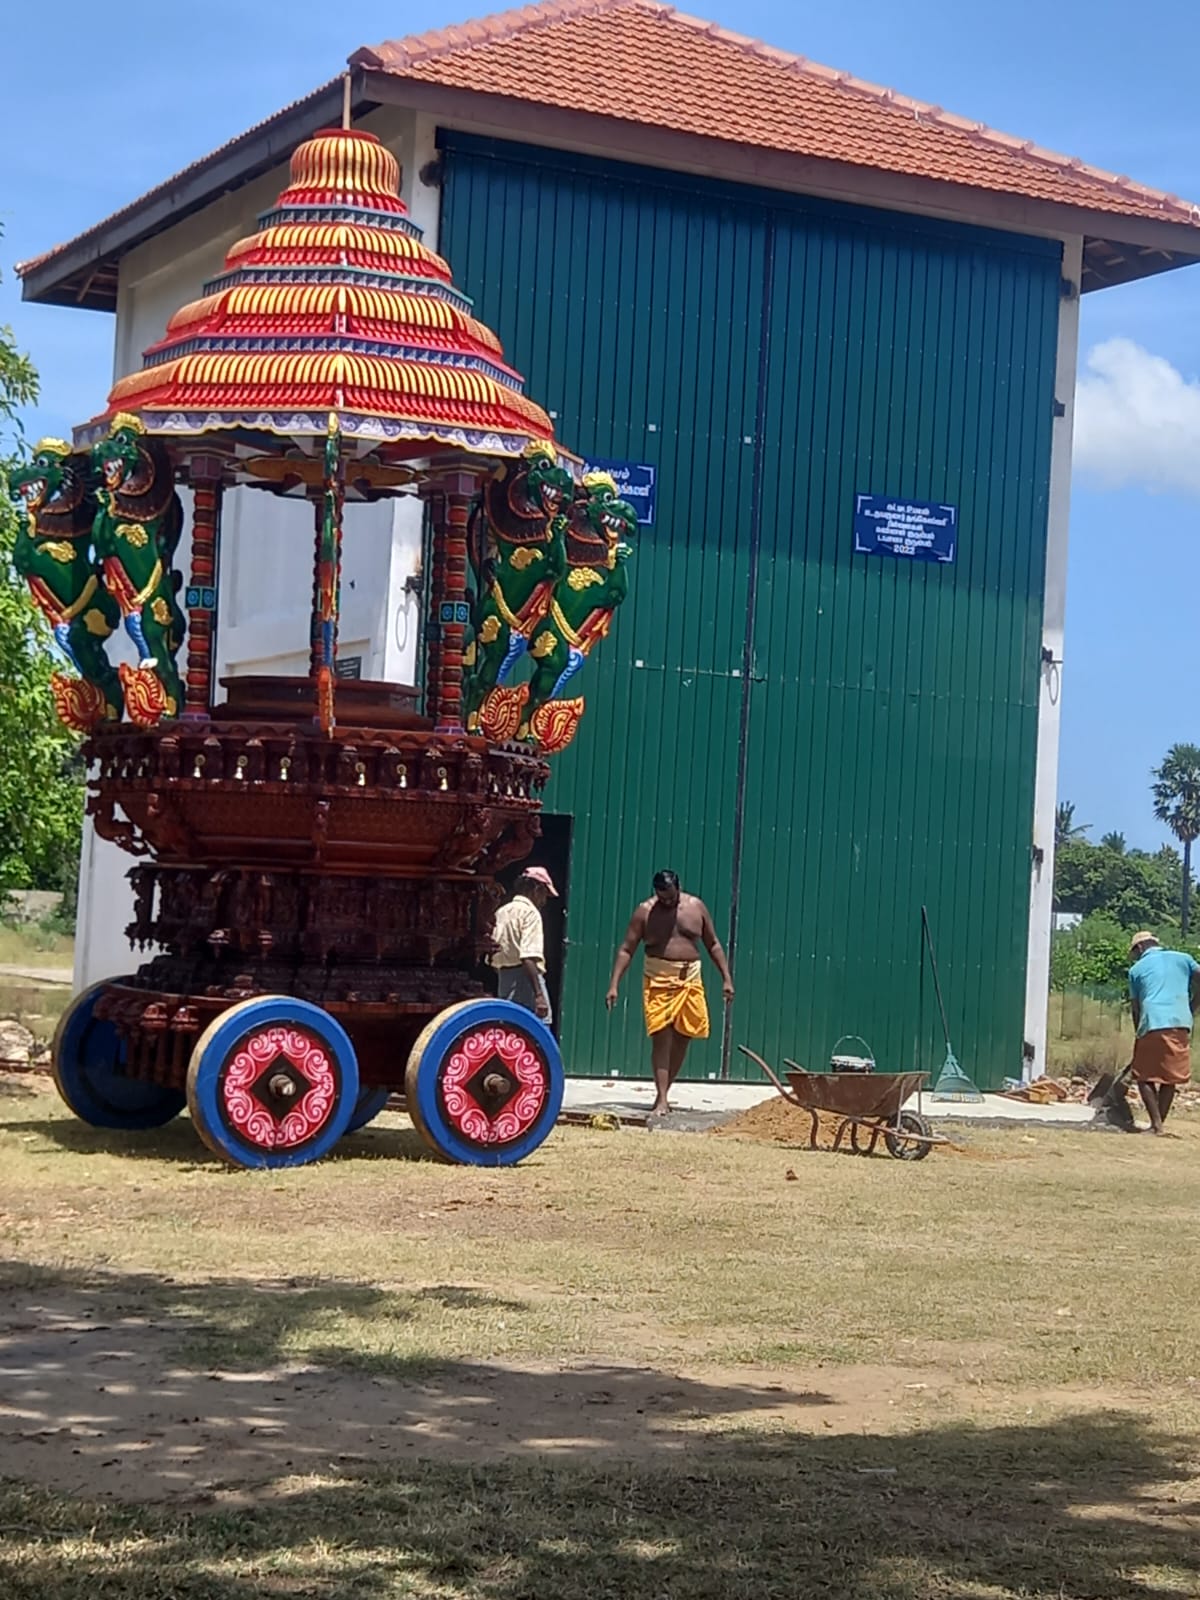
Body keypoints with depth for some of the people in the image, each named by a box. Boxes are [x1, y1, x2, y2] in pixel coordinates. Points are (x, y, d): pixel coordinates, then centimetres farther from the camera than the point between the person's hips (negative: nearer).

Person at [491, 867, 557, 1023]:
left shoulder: (501, 913, 15)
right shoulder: (530, 912, -9)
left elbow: (494, 957, 14)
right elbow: (529, 958, -20)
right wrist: (539, 994, -23)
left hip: (504, 977, 8)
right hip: (526, 978, -8)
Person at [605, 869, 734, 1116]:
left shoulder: (696, 907, 5)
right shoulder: (645, 911, -4)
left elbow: (713, 944, 13)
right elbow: (626, 949, -4)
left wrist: (726, 978, 6)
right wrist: (614, 985, -12)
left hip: (690, 980, 4)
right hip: (659, 981, -3)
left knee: (682, 1039, 6)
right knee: (661, 1039, -10)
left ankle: (664, 1093, 20)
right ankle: (661, 1100, -11)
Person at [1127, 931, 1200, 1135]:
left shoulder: (1137, 969, 14)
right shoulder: (1182, 959, 17)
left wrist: (1139, 1033, 25)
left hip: (1152, 1025, -2)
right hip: (1180, 1024, 2)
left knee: (1145, 1077, 7)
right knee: (1170, 1078, 11)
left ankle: (1156, 1123, -5)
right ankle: (1159, 1122, 9)